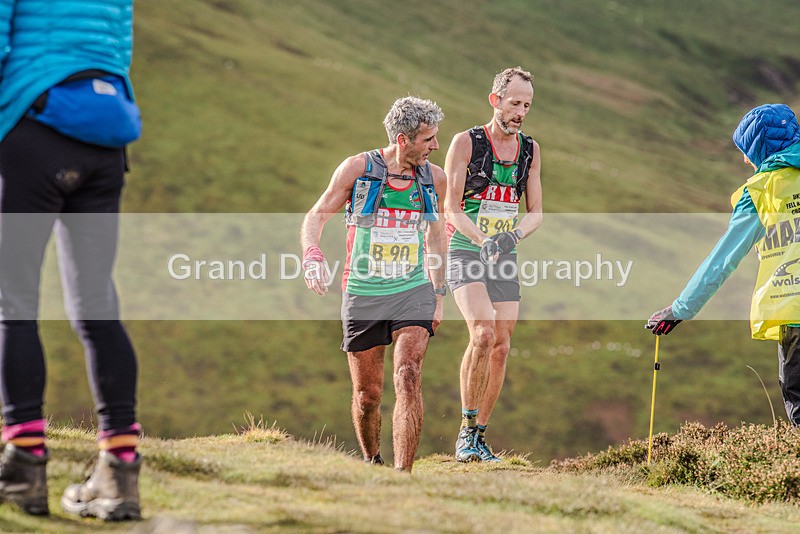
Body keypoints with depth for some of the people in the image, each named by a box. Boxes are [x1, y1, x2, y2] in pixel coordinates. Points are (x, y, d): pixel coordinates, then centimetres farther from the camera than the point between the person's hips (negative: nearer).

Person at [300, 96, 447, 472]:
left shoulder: (434, 179, 4)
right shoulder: (358, 168, -6)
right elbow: (316, 216, -1)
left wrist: (439, 293, 17)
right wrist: (312, 255, -21)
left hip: (413, 292, 1)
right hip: (363, 296, -1)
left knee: (409, 379, -20)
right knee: (367, 396, 7)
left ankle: (402, 475, -21)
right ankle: (371, 462, 34)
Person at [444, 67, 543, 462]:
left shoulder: (530, 150, 8)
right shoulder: (466, 142, -7)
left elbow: (536, 213, 9)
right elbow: (451, 208, -9)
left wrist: (513, 235, -13)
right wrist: (482, 241, -25)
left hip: (505, 258, 5)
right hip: (466, 253, -5)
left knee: (501, 347, 1)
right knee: (482, 333, -24)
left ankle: (480, 436, 12)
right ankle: (466, 429, -13)